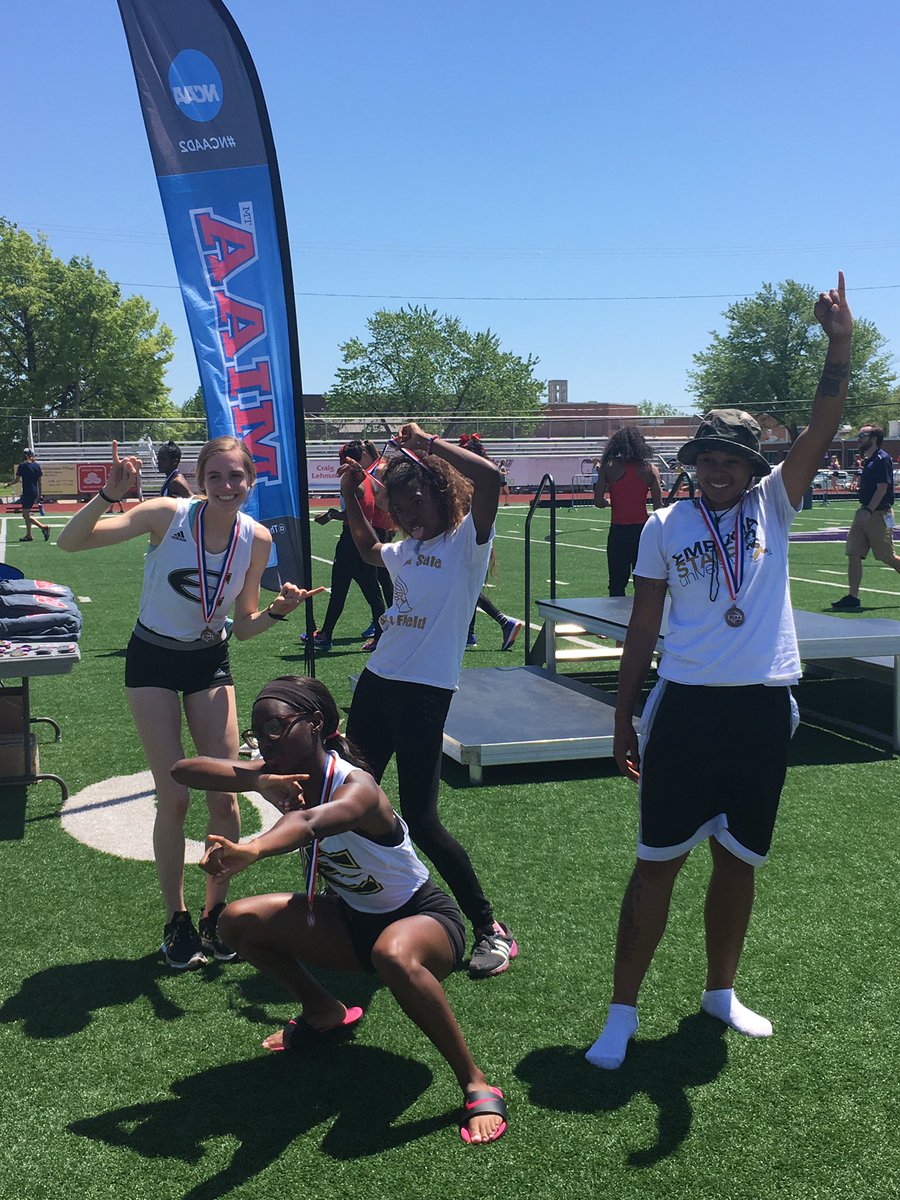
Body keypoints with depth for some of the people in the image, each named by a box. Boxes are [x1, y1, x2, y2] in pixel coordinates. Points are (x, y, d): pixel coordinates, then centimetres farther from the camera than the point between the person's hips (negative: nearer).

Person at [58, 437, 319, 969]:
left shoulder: (256, 539, -9)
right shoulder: (169, 514, -19)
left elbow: (244, 626, 0)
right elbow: (70, 542, -25)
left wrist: (279, 611, -19)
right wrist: (110, 494, -39)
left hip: (210, 662, 3)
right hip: (154, 660, -3)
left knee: (224, 796, -1)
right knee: (174, 799, -4)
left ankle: (216, 914, 19)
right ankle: (178, 921, 15)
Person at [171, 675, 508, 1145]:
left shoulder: (355, 787, -32)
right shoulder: (283, 776, -11)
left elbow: (309, 821, -56)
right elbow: (183, 770, -19)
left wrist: (251, 851, -76)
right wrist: (260, 781, -35)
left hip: (424, 917, -7)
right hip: (354, 918, 7)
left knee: (393, 955, -42)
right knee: (239, 922, -6)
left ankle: (477, 1086, -23)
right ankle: (325, 1013, 18)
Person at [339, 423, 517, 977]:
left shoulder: (467, 541, -8)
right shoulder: (407, 550, 15)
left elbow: (489, 475, -26)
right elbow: (368, 548, 39)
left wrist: (427, 443, -15)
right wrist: (350, 496, 26)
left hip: (426, 691, -8)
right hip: (377, 682, 8)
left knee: (421, 820, -9)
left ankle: (492, 930, 5)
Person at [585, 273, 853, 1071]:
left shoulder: (773, 504, 5)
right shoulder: (665, 527, 2)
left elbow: (824, 427, -9)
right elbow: (643, 629, 4)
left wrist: (841, 343, -22)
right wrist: (624, 719, 2)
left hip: (765, 708, 2)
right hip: (686, 706, -2)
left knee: (739, 860, 14)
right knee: (659, 861, 3)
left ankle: (721, 992, 34)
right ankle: (623, 1013, 13)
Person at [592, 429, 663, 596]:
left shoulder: (608, 467, -2)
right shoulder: (650, 469, 1)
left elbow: (598, 502, -4)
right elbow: (659, 507, -4)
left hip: (618, 531, -1)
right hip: (642, 529, 1)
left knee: (617, 585, 8)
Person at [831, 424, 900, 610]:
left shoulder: (882, 459, -13)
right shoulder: (867, 461, 15)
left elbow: (882, 488, -19)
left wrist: (868, 511, -24)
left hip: (879, 515, -9)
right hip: (864, 513, 9)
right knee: (853, 554, 1)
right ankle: (853, 598, 2)